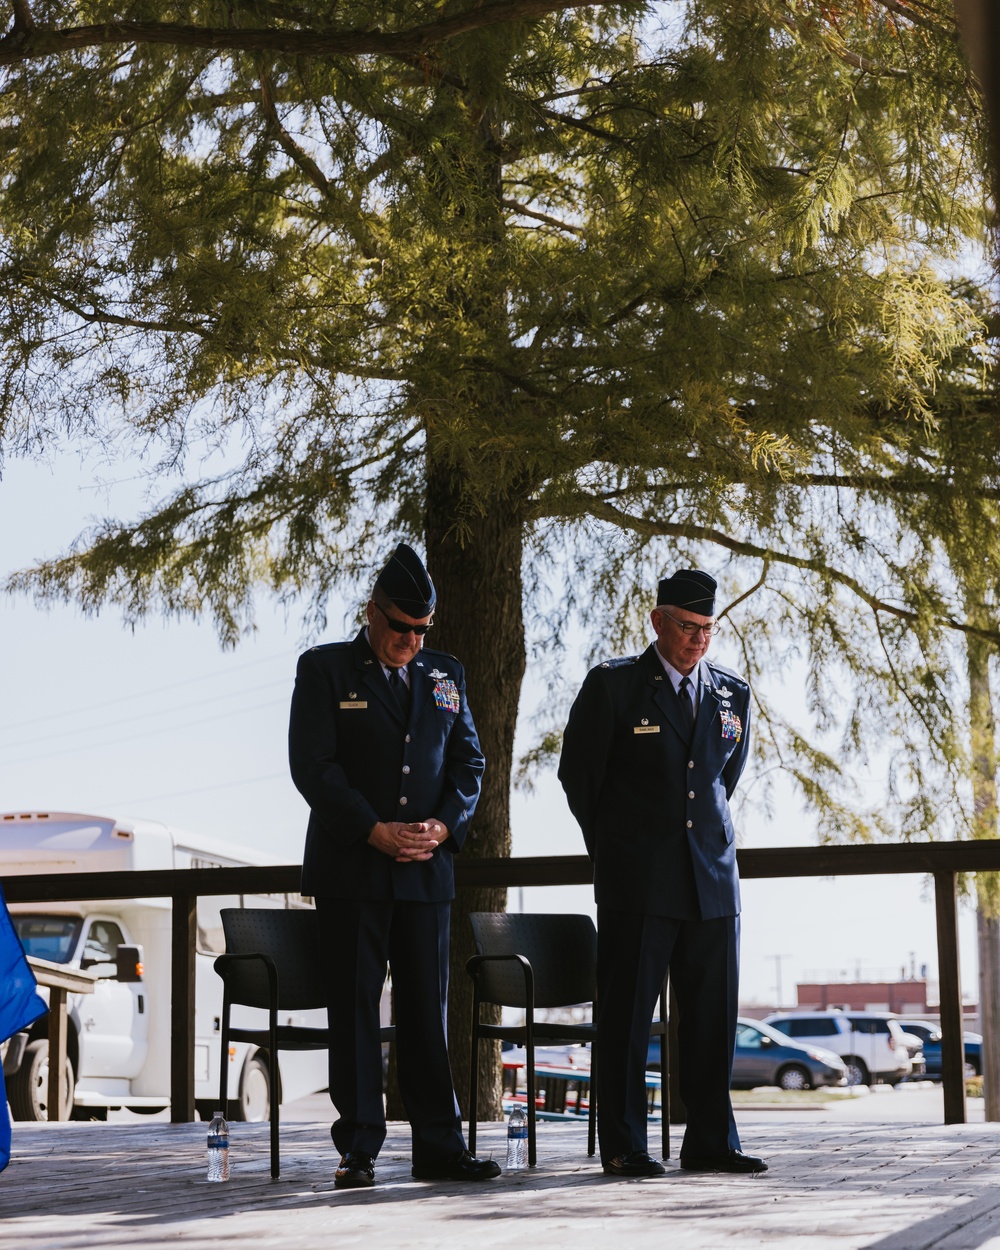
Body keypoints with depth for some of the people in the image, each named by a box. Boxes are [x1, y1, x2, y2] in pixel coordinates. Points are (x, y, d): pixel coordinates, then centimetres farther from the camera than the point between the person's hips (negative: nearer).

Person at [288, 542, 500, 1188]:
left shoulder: (445, 673, 14)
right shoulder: (325, 669, 1)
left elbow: (469, 759, 12)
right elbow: (312, 764, -7)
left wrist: (444, 826, -6)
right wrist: (374, 831, -14)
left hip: (427, 867, 3)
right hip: (351, 867, -3)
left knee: (429, 1008, 5)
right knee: (355, 1007, 0)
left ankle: (439, 1146, 9)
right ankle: (359, 1150, 5)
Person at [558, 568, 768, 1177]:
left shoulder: (734, 693, 10)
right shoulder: (613, 684, -2)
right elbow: (578, 773, 5)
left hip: (712, 876, 4)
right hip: (637, 879, -4)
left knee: (714, 1017, 5)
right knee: (626, 1016, -2)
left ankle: (712, 1142, 14)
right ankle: (623, 1146, 4)